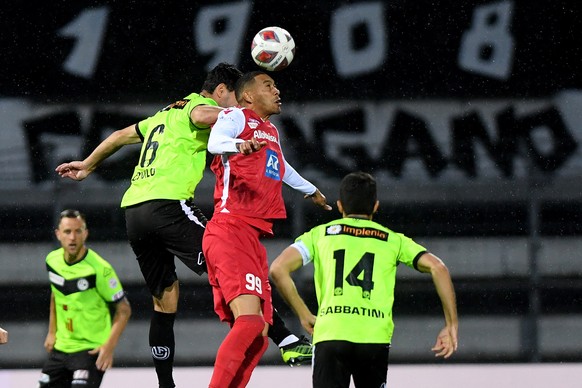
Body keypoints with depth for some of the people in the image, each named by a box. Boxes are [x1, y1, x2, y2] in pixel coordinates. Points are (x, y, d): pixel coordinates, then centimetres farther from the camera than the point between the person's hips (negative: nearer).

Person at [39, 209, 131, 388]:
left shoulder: (99, 269, -20)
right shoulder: (52, 260, 0)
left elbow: (124, 310, -12)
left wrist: (109, 345, -21)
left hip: (91, 350, -7)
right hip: (61, 347, 7)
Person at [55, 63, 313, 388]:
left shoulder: (166, 114, 30)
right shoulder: (199, 104, 4)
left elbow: (121, 136, 42)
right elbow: (202, 117, -22)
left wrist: (88, 165, 54)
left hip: (133, 209, 9)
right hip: (167, 203, -9)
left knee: (165, 297, 15)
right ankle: (288, 342, -24)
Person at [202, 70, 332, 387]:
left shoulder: (271, 132, 27)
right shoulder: (236, 117, 1)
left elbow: (280, 168, 49)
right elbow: (215, 142, -22)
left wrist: (311, 190, 66)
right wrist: (239, 145, -44)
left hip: (253, 238, 9)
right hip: (230, 231, -9)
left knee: (257, 337, 1)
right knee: (249, 321, -26)